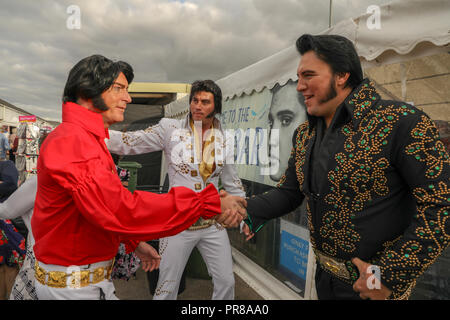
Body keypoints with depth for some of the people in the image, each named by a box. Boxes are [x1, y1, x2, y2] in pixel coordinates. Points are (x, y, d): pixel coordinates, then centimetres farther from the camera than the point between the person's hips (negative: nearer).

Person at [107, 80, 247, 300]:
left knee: (226, 282, 13)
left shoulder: (223, 138, 2)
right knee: (167, 288, 9)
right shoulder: (171, 129, -6)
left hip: (213, 224, 3)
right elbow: (130, 142, -13)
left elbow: (232, 182, 10)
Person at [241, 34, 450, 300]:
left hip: (377, 283, -6)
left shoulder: (402, 122, -19)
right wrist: (247, 210, -10)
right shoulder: (304, 134, 2)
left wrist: (391, 276, -21)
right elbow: (289, 192, 7)